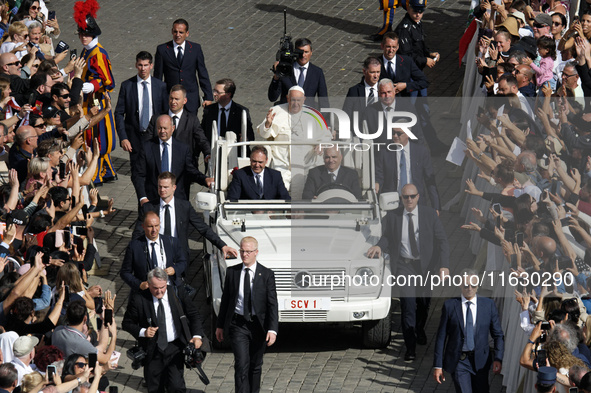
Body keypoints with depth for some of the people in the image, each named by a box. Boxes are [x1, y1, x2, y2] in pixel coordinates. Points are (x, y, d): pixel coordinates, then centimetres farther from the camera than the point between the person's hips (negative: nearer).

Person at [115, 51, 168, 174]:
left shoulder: (161, 86, 2)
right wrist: (123, 138, -8)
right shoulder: (127, 86, 0)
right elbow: (119, 113, 1)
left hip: (154, 136, 0)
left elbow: (166, 113, 8)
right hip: (135, 136, 0)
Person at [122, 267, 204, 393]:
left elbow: (194, 314, 8)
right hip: (152, 350, 0)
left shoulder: (177, 294, -3)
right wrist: (142, 332, -19)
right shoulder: (139, 299, -8)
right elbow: (127, 323, 0)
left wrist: (197, 336, -6)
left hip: (175, 348, 0)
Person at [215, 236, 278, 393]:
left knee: (255, 365, 12)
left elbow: (272, 304, -6)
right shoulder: (232, 272, 3)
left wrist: (272, 329, -15)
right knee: (241, 365, -11)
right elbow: (225, 299, 10)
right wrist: (220, 325, 11)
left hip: (258, 325, 0)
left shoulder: (266, 274, -3)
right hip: (238, 325, 0)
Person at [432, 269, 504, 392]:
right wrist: (438, 365, -4)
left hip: (480, 361, 2)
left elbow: (498, 335, 6)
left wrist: (498, 359, -9)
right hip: (458, 361, -2)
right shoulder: (450, 305, -2)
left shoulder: (488, 305, 2)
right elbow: (441, 336, 0)